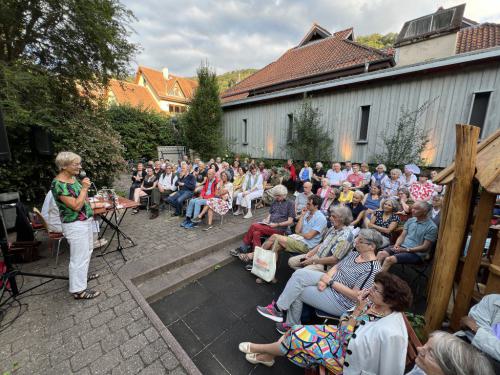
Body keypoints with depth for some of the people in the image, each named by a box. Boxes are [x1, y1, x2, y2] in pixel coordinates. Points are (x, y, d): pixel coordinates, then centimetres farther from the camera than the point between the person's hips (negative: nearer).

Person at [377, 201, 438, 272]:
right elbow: (402, 236, 10)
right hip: (402, 247, 6)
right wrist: (396, 245, -9)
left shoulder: (432, 227, -9)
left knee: (389, 259, -30)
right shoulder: (410, 220, 9)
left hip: (416, 254, -6)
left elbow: (425, 247, -11)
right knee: (381, 254, -21)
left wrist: (406, 250, -18)